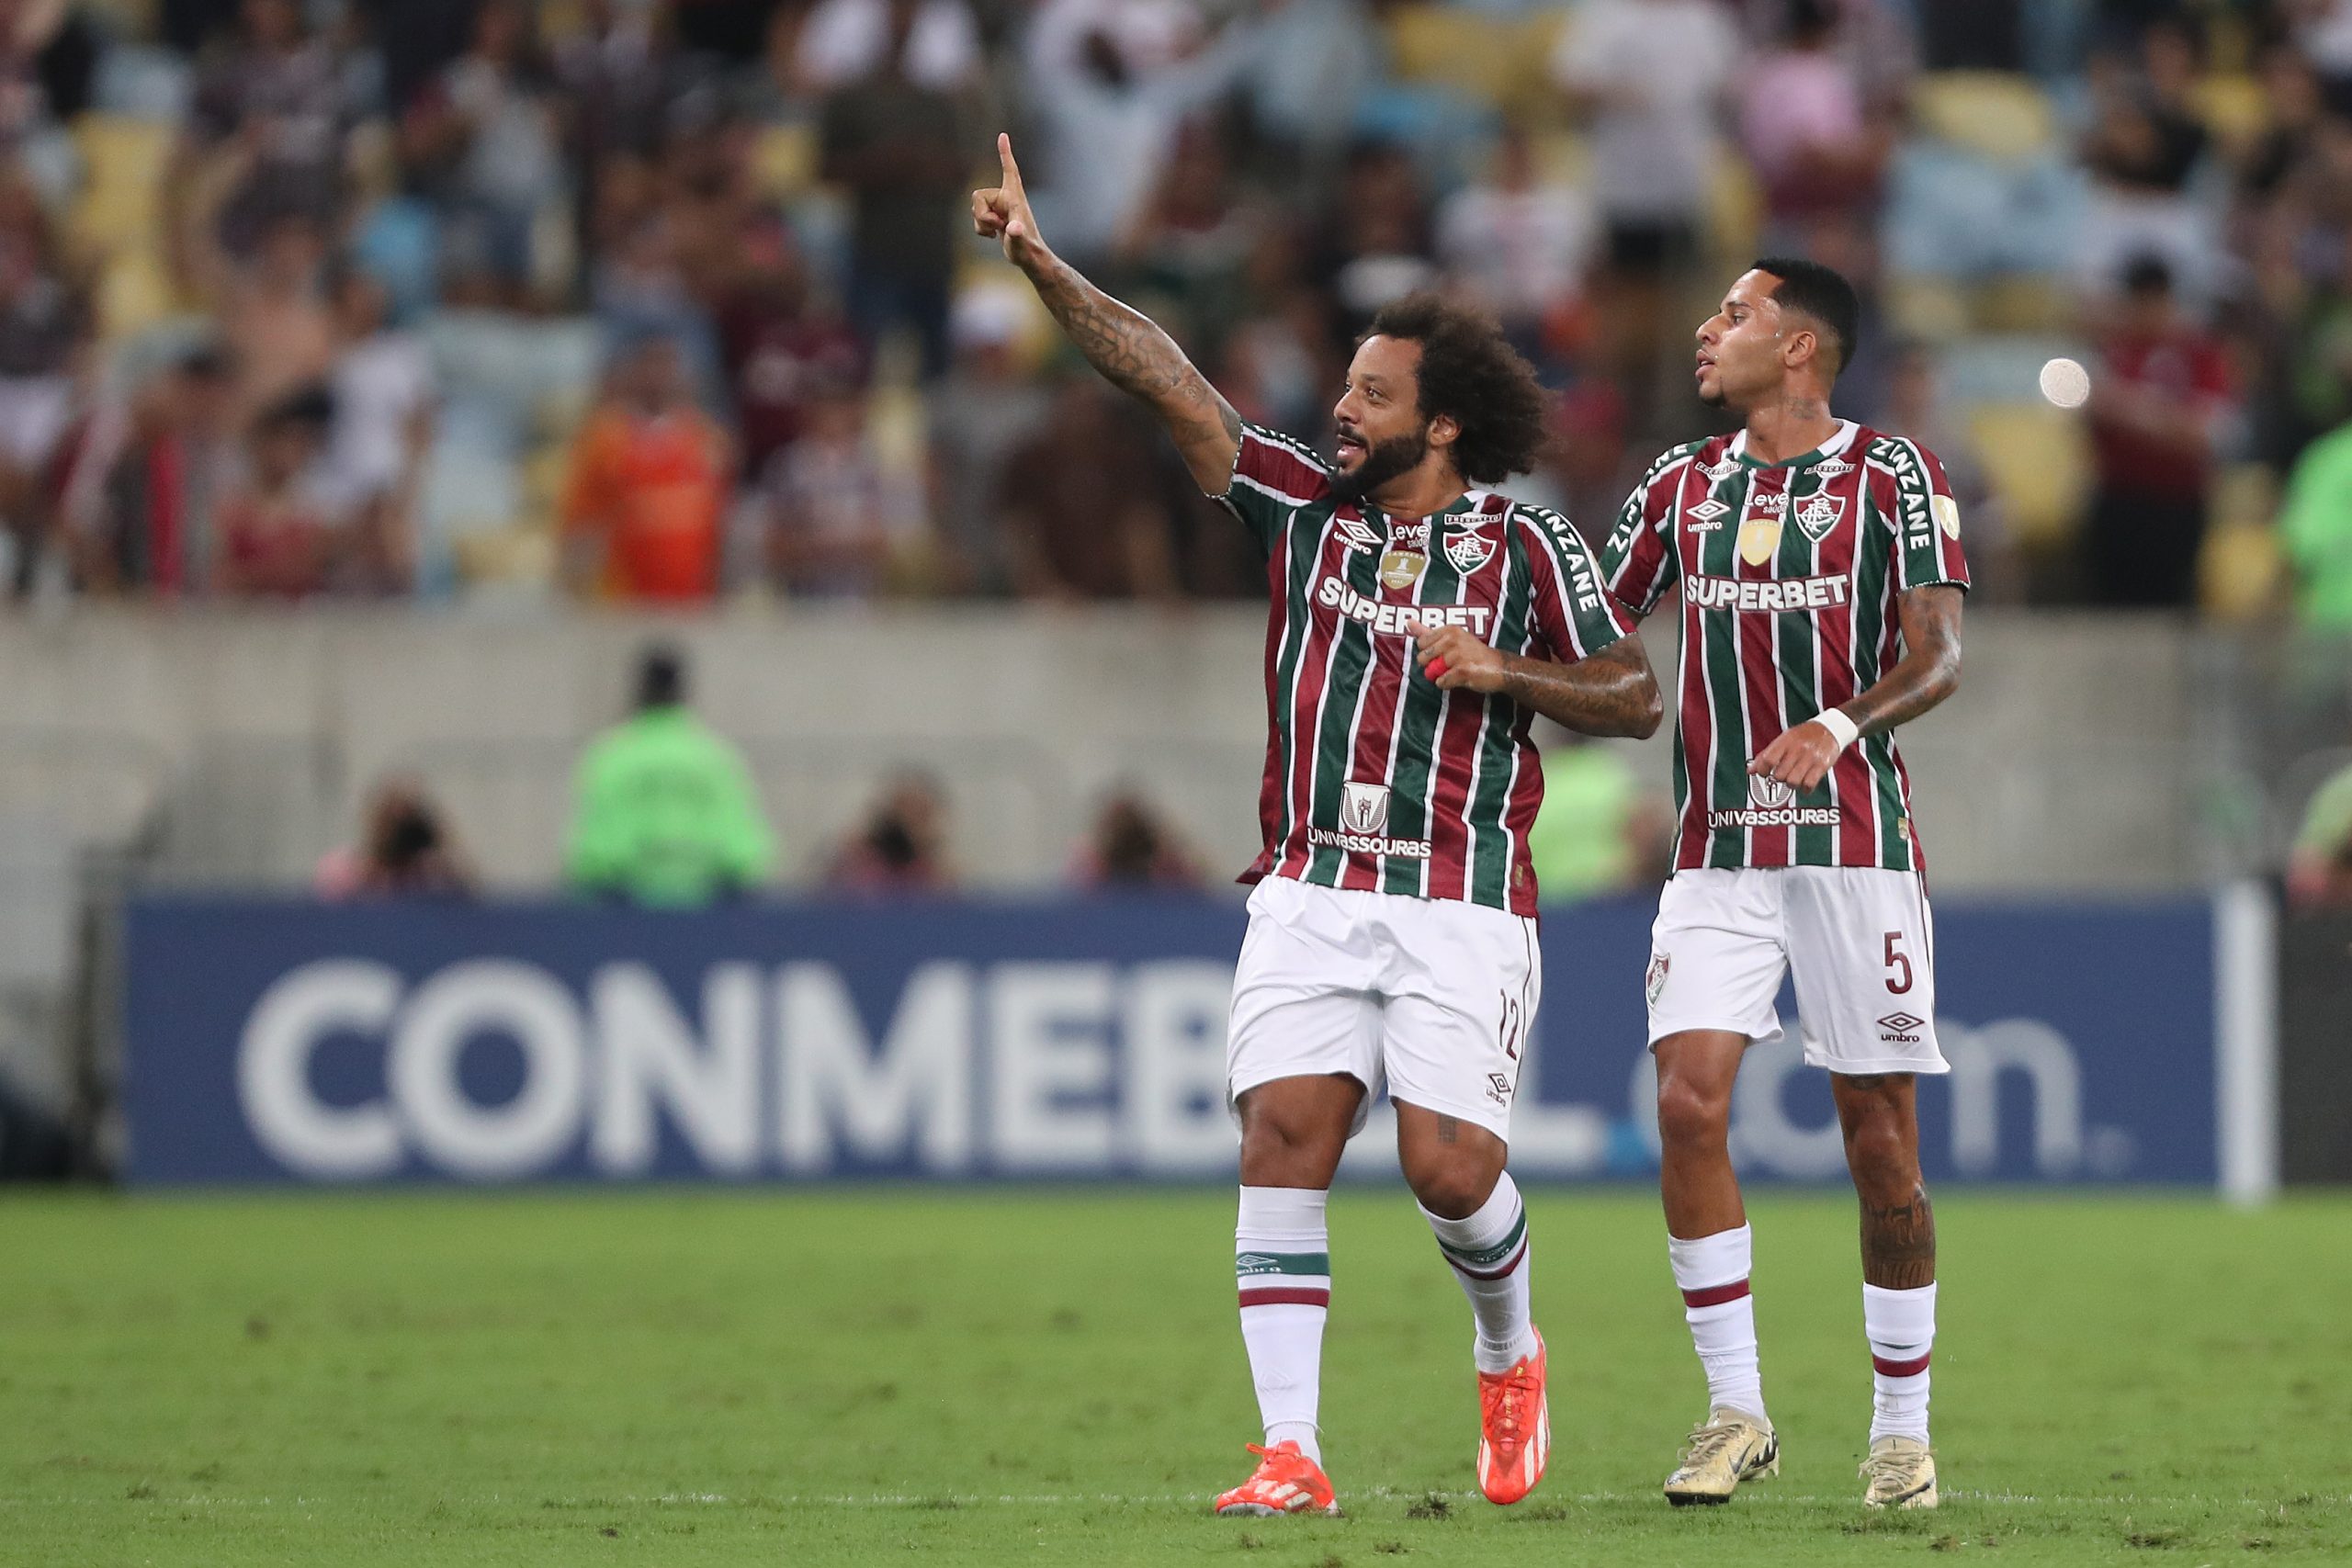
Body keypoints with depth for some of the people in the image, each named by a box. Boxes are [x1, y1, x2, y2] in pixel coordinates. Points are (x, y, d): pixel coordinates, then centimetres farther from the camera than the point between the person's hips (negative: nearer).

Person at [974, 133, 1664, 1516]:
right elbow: (1167, 377, 2)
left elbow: (1635, 696, 4)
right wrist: (1040, 263, -5)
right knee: (1284, 1138, -12)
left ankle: (1510, 1354, 24)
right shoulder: (1303, 505, 7)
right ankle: (1292, 1454, -12)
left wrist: (1501, 672, -11)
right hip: (1311, 892, 3)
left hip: (1462, 906, -3)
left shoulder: (1525, 545, 1)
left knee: (1449, 1166, -10)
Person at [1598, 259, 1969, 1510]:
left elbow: (1937, 654, -10)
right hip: (1718, 846, 4)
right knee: (1688, 1099, -13)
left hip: (1856, 840, -4)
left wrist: (1838, 725, -27)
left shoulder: (1893, 477, -2)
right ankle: (1735, 1411, -6)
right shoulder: (1683, 484, 12)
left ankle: (1902, 1430, 11)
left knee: (1880, 1138, -1)